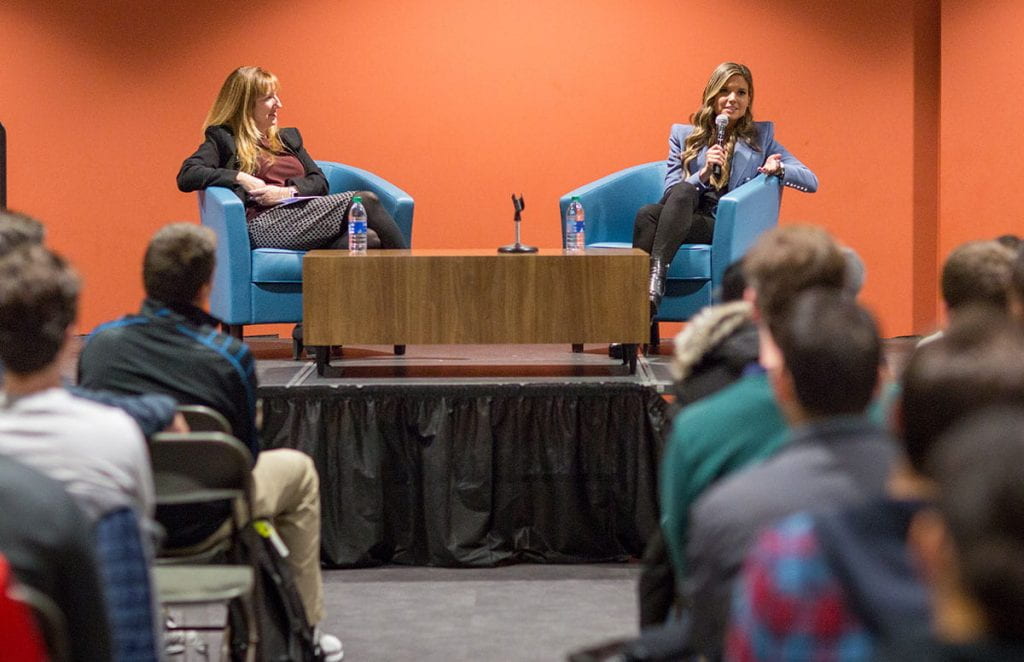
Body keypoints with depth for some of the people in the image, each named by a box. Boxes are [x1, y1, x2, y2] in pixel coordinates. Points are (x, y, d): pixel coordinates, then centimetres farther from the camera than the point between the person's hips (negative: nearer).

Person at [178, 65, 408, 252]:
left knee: (370, 239, -31)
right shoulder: (223, 139, 13)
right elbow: (186, 177, -2)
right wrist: (240, 178, -11)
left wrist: (288, 191, -3)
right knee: (364, 202, -27)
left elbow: (320, 182, 19)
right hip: (266, 224, -6)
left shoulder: (288, 137, 30)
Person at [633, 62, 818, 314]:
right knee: (647, 213, -36)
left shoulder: (761, 136, 19)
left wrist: (779, 169, -8)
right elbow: (670, 192, 12)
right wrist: (703, 173, -5)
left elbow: (811, 182, 13)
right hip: (680, 219, 2)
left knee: (681, 194, -34)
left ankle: (656, 275, -52)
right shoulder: (682, 135, 22)